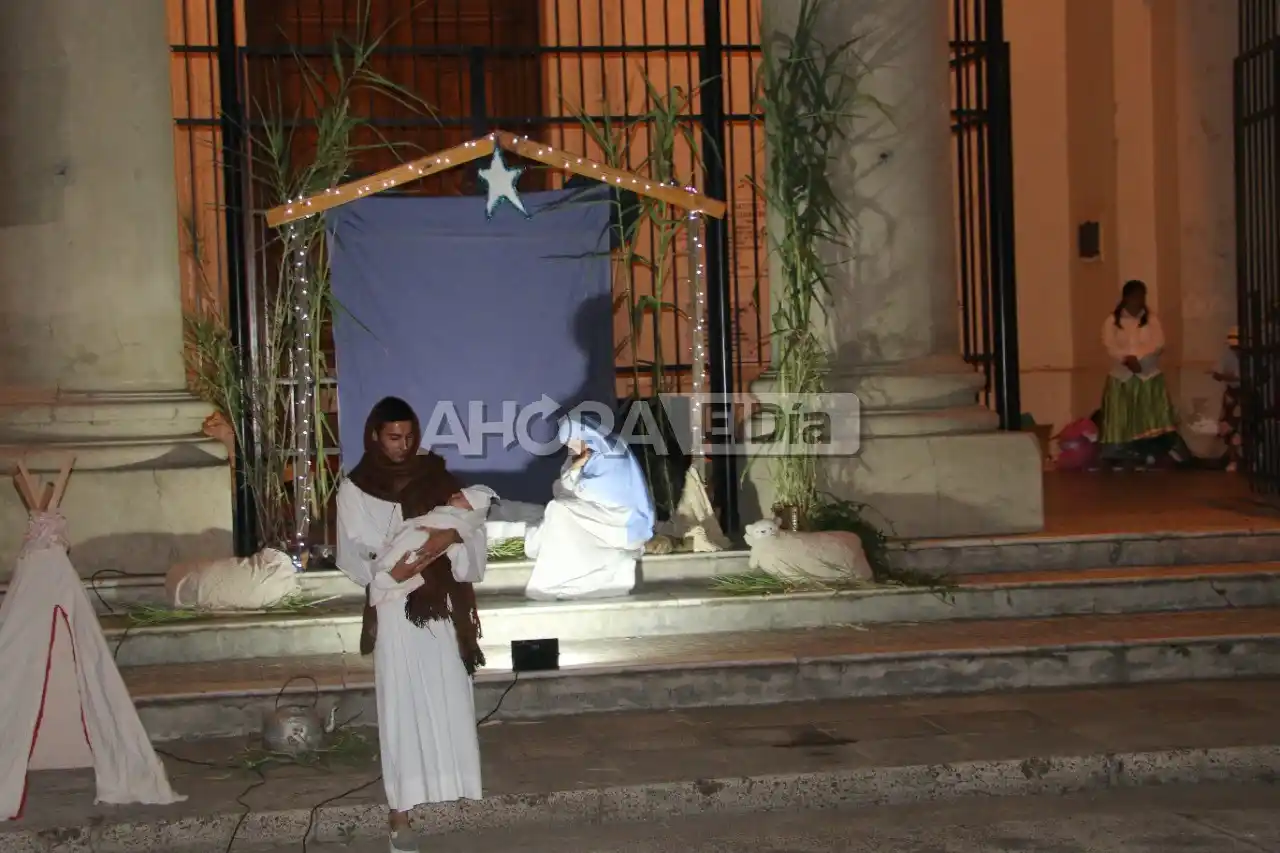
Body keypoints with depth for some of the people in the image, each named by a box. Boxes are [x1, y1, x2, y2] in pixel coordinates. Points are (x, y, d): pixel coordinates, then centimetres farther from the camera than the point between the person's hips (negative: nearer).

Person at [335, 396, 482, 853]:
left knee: (449, 697, 7)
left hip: (441, 602, 3)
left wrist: (451, 536, -14)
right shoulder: (355, 489, -2)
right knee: (402, 704, -3)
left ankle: (455, 781, 23)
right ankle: (400, 811, 1)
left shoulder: (433, 475, 7)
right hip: (394, 606, -3)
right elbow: (351, 558, -5)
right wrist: (391, 570, -21)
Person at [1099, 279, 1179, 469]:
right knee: (1121, 423, -3)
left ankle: (1150, 457, -2)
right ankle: (1122, 458, 2)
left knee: (1151, 422, -7)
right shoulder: (1112, 321, 3)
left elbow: (1159, 344, -8)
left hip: (1149, 377, 1)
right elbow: (1110, 347, -10)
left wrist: (1136, 357, -20)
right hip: (1122, 377, 0)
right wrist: (1127, 359, -26)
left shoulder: (1151, 319, 5)